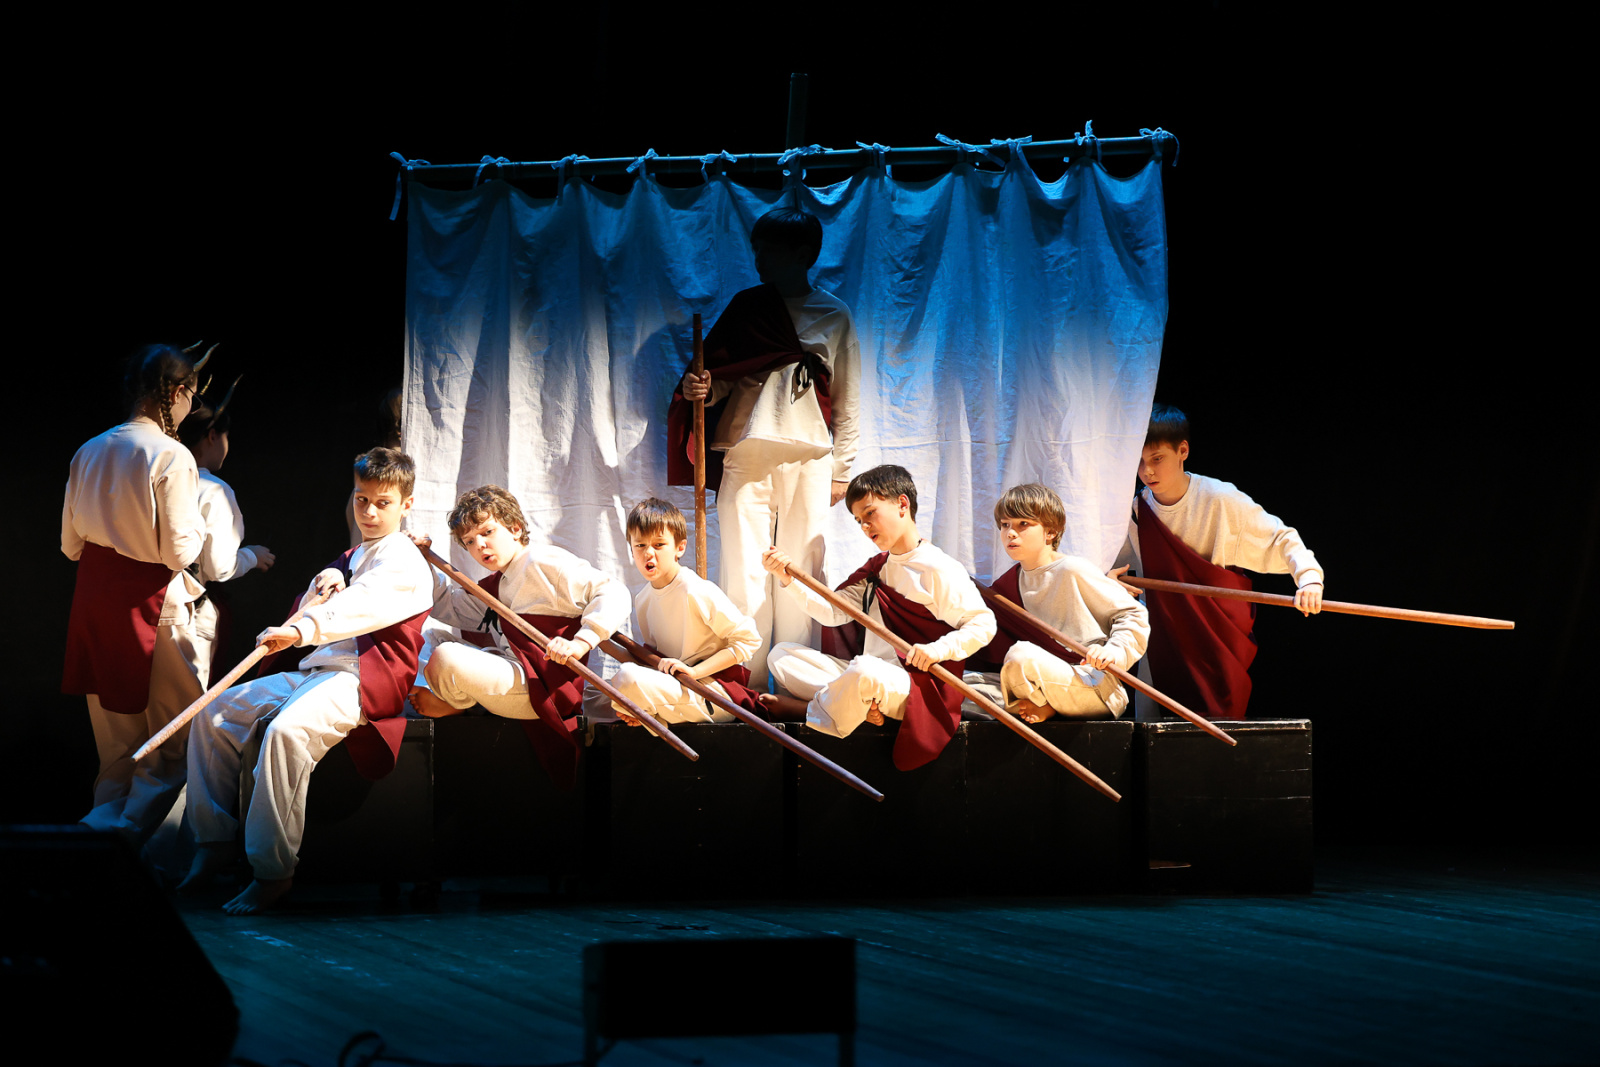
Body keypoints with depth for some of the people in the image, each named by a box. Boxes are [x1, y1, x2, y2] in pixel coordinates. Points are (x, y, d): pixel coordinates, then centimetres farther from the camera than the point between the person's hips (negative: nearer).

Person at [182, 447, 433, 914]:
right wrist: (326, 581, 1)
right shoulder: (353, 557, 25)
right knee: (216, 712, 0)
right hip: (317, 671, 10)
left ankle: (272, 871, -33)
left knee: (287, 729, -37)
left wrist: (301, 629, -43)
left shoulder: (405, 562, -6)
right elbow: (313, 611, 23)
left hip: (363, 681, -10)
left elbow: (362, 604, -26)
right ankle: (215, 841, 3)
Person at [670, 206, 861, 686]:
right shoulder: (745, 307, 14)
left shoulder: (834, 316, 10)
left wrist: (841, 471, 5)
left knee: (801, 571, -3)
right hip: (745, 452, 1)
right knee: (744, 570, -4)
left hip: (808, 455, -1)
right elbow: (723, 381, 13)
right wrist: (700, 389, -11)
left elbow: (847, 400, 11)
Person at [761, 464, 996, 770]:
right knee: (782, 655, 0)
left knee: (864, 671, -41)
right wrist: (789, 580, -4)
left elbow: (983, 624, -10)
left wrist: (940, 649, -25)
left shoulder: (938, 570, -7)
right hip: (868, 680, 9)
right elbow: (832, 613, 8)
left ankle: (805, 710, -12)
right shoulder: (876, 569, 18)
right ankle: (859, 705, -20)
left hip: (917, 686, -9)